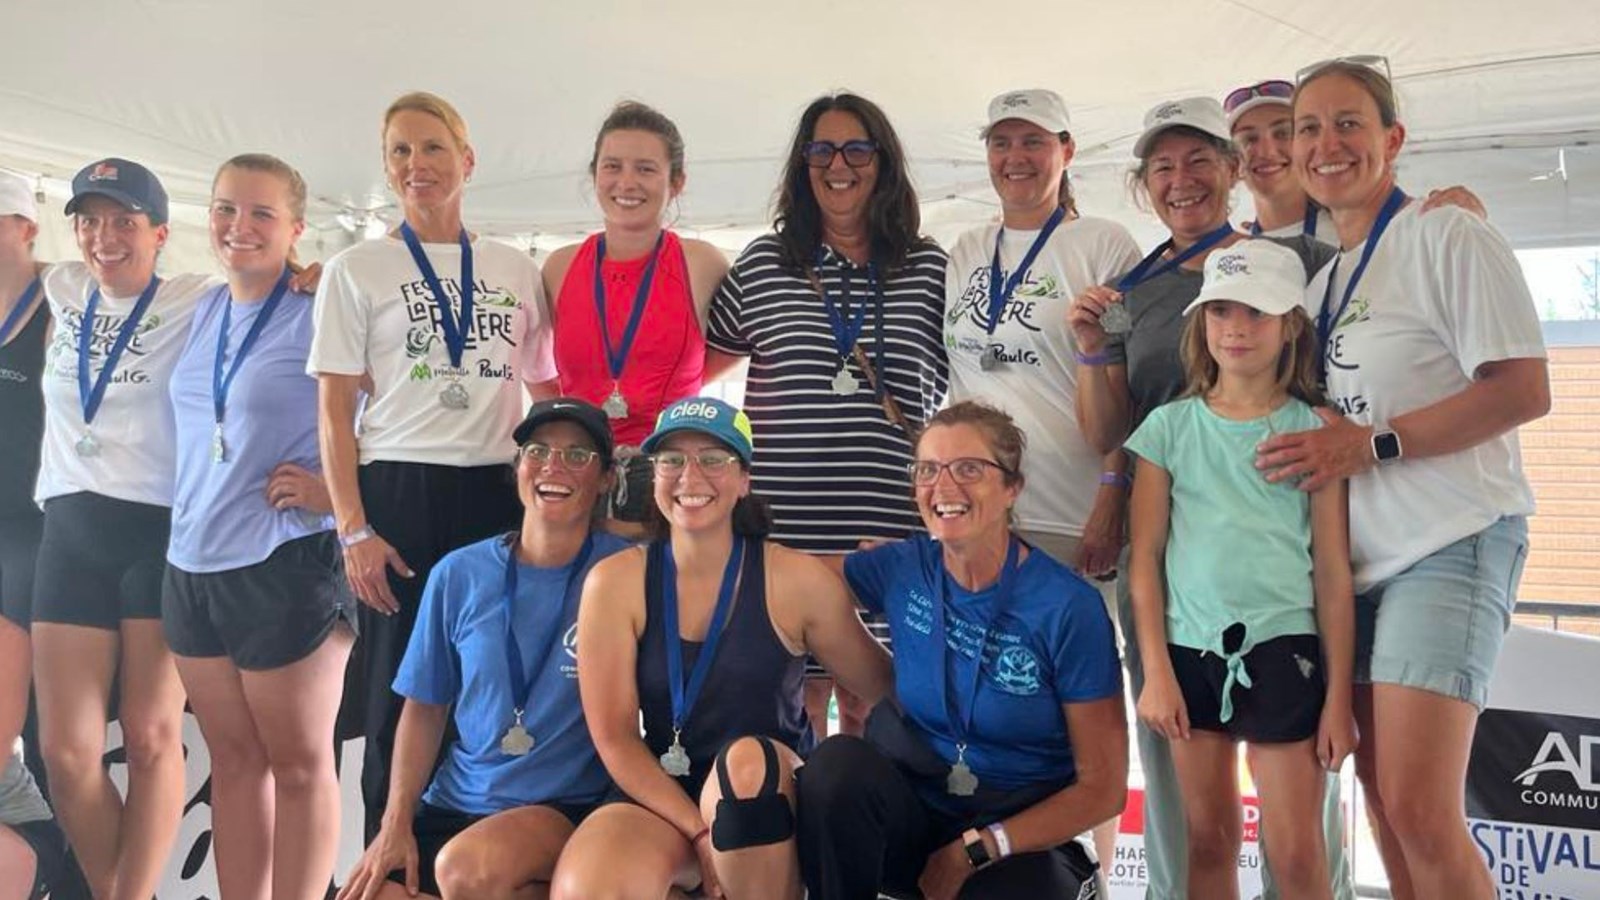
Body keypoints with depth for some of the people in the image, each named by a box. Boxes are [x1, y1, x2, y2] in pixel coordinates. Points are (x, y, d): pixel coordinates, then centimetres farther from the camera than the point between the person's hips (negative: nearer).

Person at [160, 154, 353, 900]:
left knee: (298, 765, 6)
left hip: (285, 563, -7)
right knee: (234, 759, 15)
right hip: (191, 560, 7)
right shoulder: (202, 309, 10)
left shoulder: (320, 314, -10)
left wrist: (336, 487, -18)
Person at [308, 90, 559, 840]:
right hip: (398, 494, -2)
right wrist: (352, 529, -8)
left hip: (498, 495, 2)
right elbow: (333, 410, 2)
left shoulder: (517, 270, 12)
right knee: (398, 695, 2)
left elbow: (548, 387, 17)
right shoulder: (356, 270, 6)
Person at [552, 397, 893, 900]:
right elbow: (615, 737, -7)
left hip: (769, 795, 1)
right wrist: (701, 834, -17)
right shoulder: (616, 582, -4)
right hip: (660, 799, -1)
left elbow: (883, 692, 2)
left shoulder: (798, 581, -7)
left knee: (747, 758, -34)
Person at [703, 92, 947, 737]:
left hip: (893, 533, 1)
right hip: (785, 527, 0)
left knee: (871, 708, 6)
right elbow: (700, 366, 17)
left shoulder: (930, 268, 9)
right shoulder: (761, 265, 8)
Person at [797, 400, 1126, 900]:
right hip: (916, 816, 3)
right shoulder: (903, 569, -3)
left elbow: (1104, 787, -9)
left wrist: (975, 850, -13)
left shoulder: (1070, 609, -13)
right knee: (838, 762, -27)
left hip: (1027, 838, -2)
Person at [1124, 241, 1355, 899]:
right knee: (1208, 841, 10)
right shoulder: (1169, 426, 4)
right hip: (1189, 649, 1)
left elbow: (1333, 572, 1)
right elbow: (1145, 557, 3)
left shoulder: (1313, 431, 2)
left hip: (1281, 648, -1)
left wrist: (1338, 695, -1)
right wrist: (1156, 671, -3)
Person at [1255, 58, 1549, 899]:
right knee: (1383, 803, 11)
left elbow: (1523, 390, -13)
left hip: (1447, 544, -7)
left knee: (1419, 810, -14)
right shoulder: (1319, 277, 16)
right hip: (1356, 555, 7)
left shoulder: (1446, 237, -5)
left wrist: (1372, 444, -18)